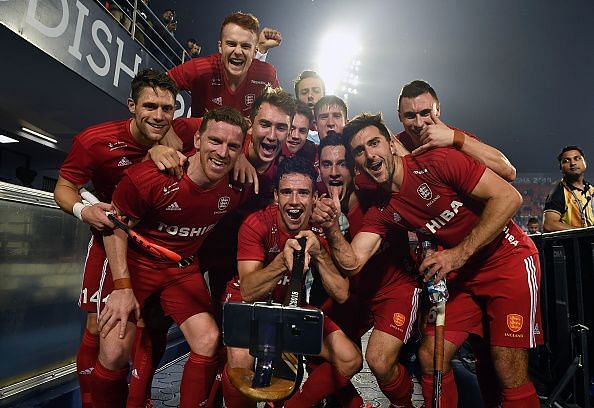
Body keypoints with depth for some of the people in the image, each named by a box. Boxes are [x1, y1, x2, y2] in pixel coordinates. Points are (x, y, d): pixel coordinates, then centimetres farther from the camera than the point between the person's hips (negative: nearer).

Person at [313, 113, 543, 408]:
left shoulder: (436, 162, -19)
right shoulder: (380, 211, -2)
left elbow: (509, 197, -21)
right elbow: (352, 264, -9)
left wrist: (459, 254, -24)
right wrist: (331, 228, -27)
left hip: (508, 259, -4)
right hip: (460, 272, 5)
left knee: (510, 375, -8)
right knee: (429, 358, 2)